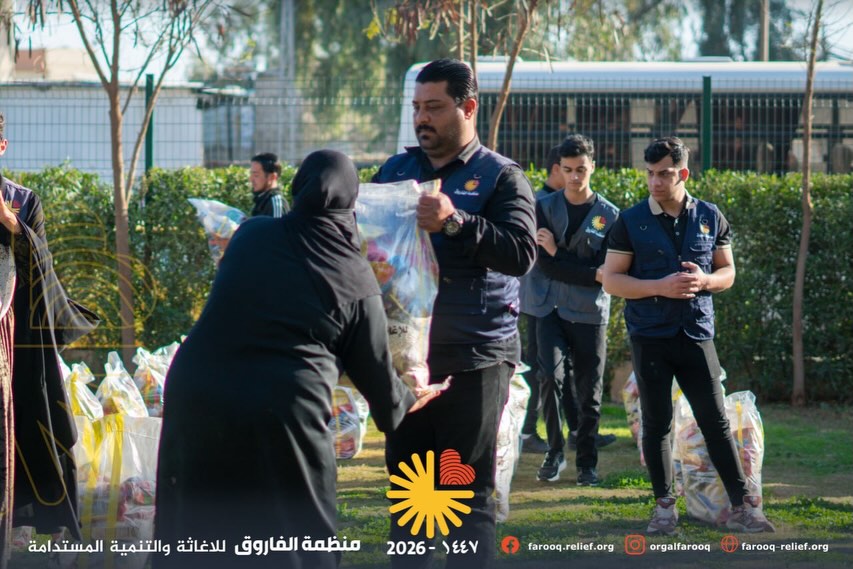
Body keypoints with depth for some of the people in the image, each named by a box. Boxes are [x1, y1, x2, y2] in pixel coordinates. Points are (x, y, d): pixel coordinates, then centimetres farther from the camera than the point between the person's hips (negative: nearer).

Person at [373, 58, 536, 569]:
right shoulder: (396, 170, 13)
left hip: (474, 359, -5)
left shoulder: (500, 177, -2)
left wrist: (455, 223, -27)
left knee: (469, 491, -3)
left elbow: (522, 253, -15)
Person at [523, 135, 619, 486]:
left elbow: (608, 271, -5)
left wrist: (558, 254, -8)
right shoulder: (544, 208, 2)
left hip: (590, 313, 1)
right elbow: (545, 265, -7)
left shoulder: (609, 215, 2)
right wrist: (592, 274, -13)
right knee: (551, 377, -17)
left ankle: (587, 463, 15)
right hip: (550, 309, -1)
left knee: (589, 393, 3)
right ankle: (554, 452, -2)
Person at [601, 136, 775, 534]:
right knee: (656, 423, 4)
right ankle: (664, 506, 14)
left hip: (697, 333, 1)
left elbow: (727, 273, 11)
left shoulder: (710, 218, 4)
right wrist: (660, 286, -17)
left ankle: (742, 506, 4)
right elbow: (611, 280, -2)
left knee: (715, 421, 1)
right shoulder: (631, 222, -2)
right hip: (650, 336, -1)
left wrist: (704, 281, -12)